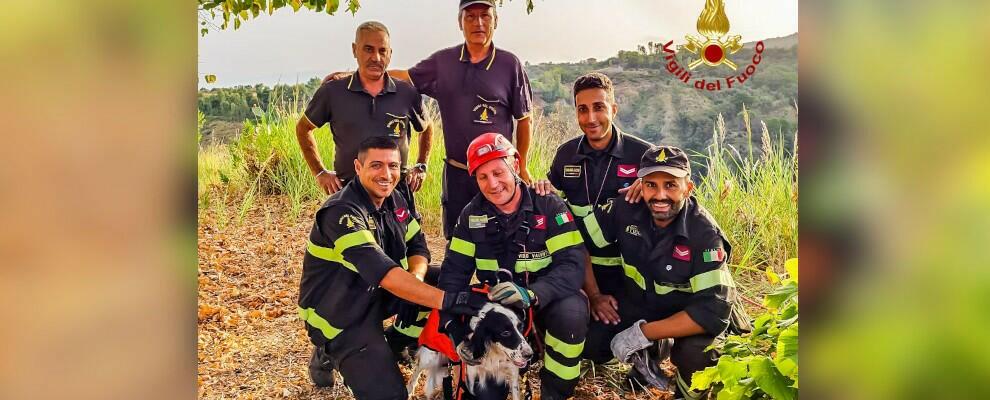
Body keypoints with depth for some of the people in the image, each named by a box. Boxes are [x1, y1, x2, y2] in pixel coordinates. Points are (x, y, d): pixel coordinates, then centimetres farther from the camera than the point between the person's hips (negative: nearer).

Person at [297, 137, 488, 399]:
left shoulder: (394, 201, -1)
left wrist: (413, 282, -21)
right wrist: (448, 300, -44)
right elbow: (382, 270, -38)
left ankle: (398, 345, 12)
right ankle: (330, 355, 5)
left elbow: (417, 247, 3)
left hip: (376, 294, 9)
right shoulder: (341, 212, -27)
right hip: (340, 314, -9)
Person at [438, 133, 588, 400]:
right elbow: (454, 272, -6)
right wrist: (455, 328, -22)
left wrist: (531, 294, -42)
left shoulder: (550, 207, -13)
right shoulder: (472, 215, -3)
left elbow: (572, 265, -23)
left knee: (571, 311, -35)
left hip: (546, 301, -1)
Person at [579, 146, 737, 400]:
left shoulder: (705, 234, -27)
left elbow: (713, 309, -31)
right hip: (637, 305, 4)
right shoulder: (627, 210, -17)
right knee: (586, 340, -14)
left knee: (697, 355, -35)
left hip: (687, 317, -4)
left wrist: (642, 333, -32)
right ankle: (654, 349, 16)